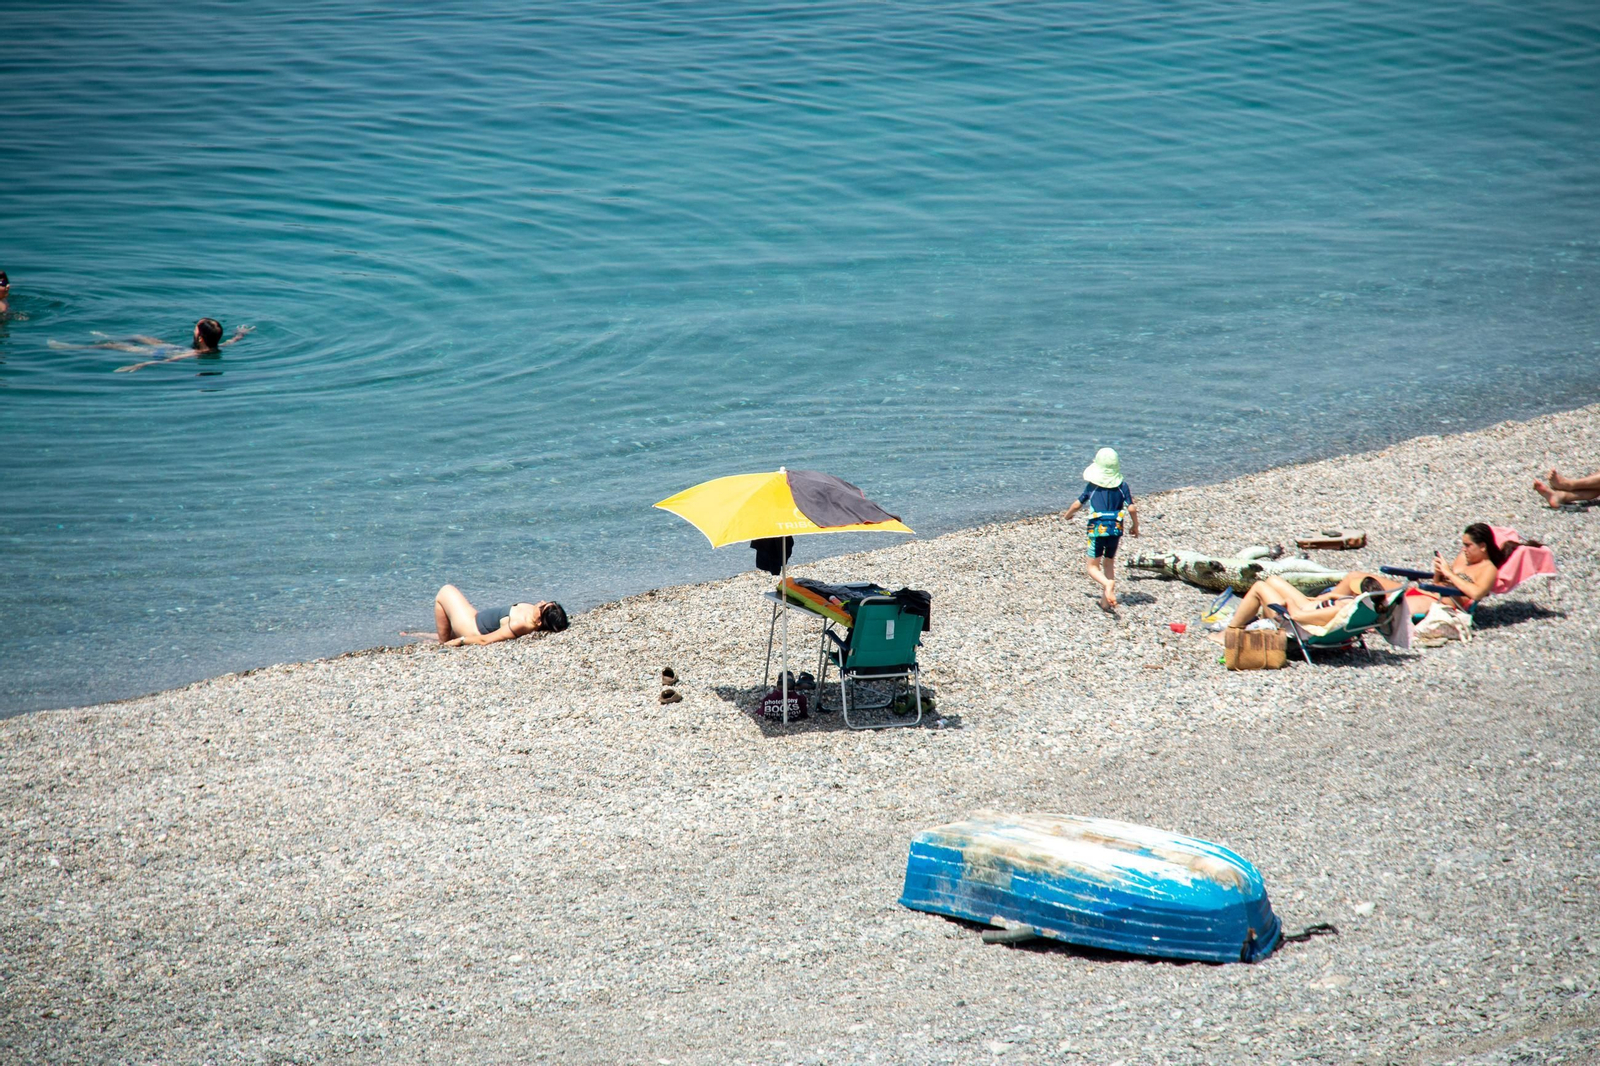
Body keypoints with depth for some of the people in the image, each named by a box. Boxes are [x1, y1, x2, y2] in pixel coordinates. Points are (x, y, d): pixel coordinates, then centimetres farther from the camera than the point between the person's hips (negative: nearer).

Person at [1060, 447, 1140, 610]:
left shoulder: (1092, 486, -1)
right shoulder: (1122, 485, 1)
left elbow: (1078, 504, 5)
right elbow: (1132, 508, -4)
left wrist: (1067, 514, 26)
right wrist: (1135, 526, 13)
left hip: (1098, 529, -3)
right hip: (1116, 529, 3)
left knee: (1092, 566, 4)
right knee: (1109, 563, 19)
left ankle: (1107, 584, -28)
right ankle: (1105, 601, 13)